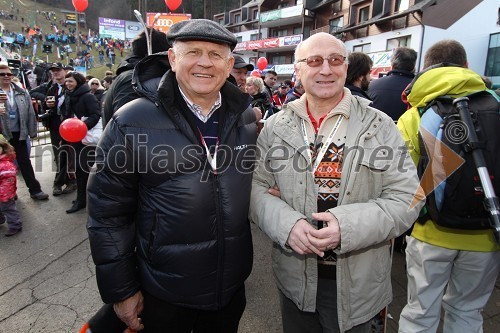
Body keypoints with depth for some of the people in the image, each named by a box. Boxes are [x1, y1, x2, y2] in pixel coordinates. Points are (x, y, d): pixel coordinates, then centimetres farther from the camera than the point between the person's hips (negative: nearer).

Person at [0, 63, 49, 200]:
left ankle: (35, 190, 12)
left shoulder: (22, 92, 5)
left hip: (18, 133, 1)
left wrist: (32, 131, 2)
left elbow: (30, 112, 5)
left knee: (25, 162, 7)